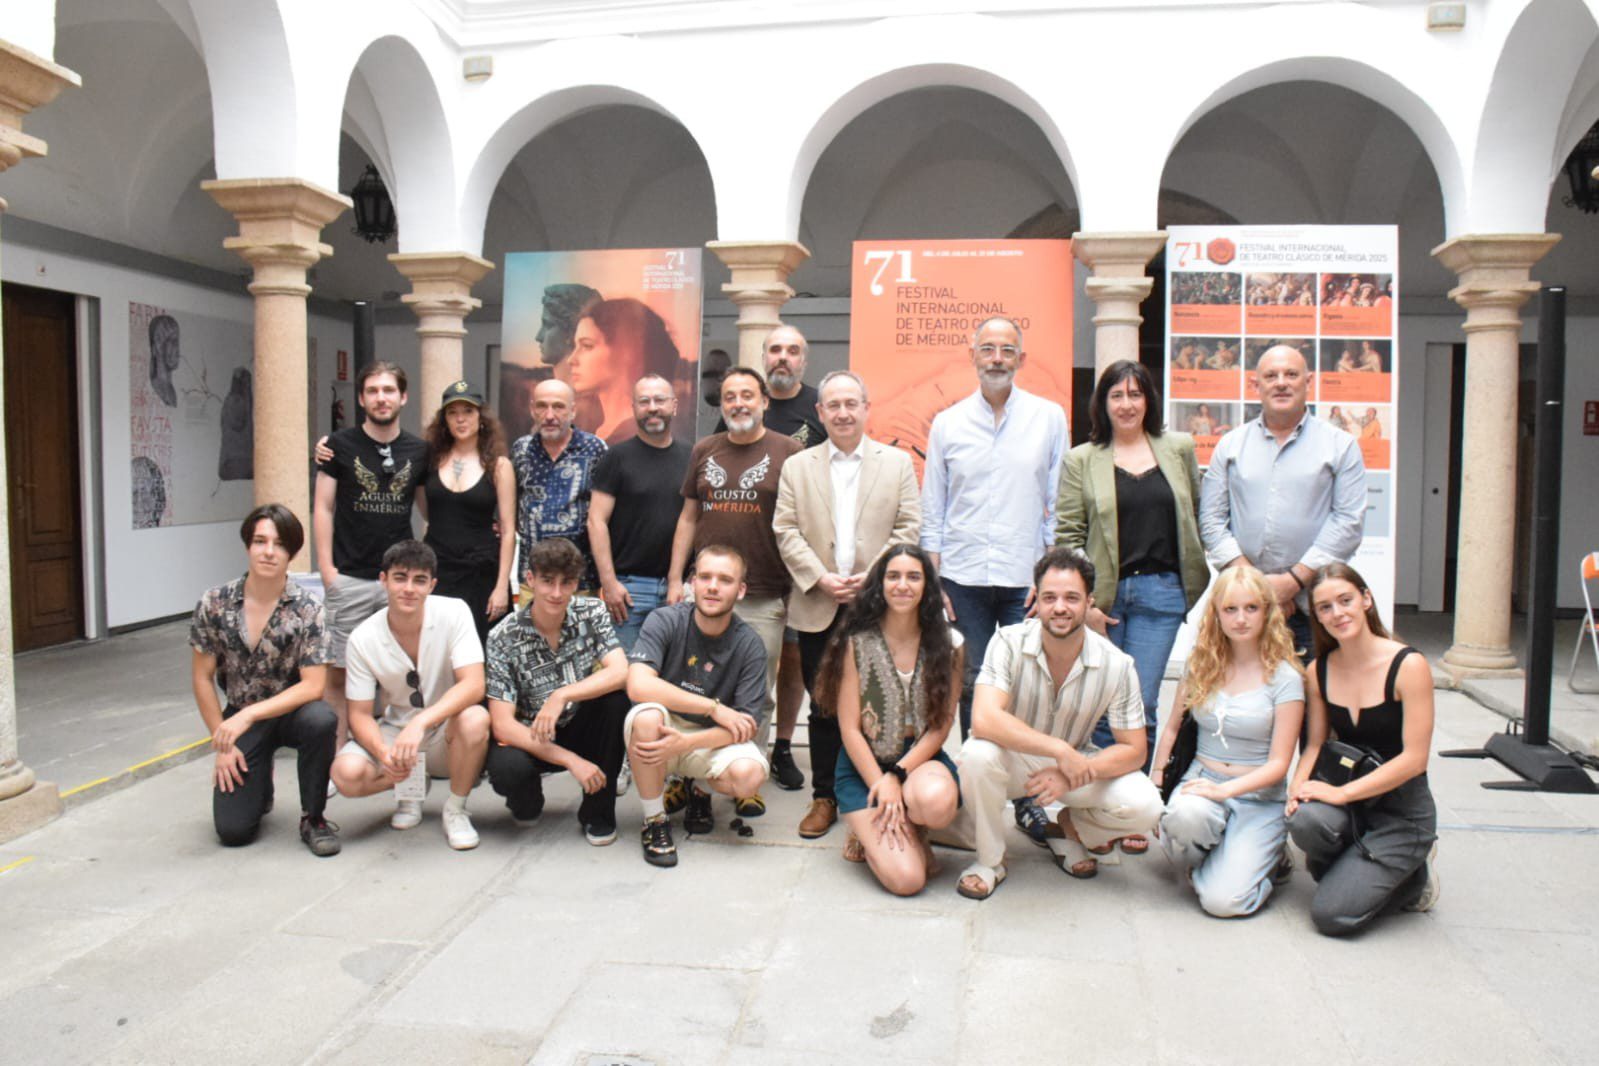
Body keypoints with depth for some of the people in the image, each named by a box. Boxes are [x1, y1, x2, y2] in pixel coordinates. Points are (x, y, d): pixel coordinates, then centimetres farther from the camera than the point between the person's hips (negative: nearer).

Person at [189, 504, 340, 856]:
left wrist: (249, 715, -28)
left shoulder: (307, 609, -14)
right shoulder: (214, 604, -8)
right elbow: (202, 678, -1)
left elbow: (313, 686, -19)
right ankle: (258, 781, 26)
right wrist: (222, 744, -4)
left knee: (320, 719, -38)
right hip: (240, 718, 1)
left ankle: (312, 818, -13)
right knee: (232, 830, -12)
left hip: (290, 711, -1)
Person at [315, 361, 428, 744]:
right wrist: (326, 568, -5)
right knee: (339, 673, 0)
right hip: (349, 578, -2)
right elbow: (323, 509, 2)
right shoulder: (340, 445, 2)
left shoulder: (418, 450, 8)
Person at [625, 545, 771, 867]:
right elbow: (638, 685, -29)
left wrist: (686, 744, -31)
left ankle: (699, 788, 10)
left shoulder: (750, 644, -10)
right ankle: (654, 821, -12)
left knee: (749, 776, -29)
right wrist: (714, 707, -27)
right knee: (646, 716, -35)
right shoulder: (666, 621, -14)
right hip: (665, 729, -1)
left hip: (713, 740, 1)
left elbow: (745, 726, -14)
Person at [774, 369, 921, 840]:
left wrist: (872, 577, -10)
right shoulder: (796, 467, 10)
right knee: (823, 707, 7)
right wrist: (821, 579, -10)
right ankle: (824, 798, 18)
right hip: (818, 608, 1)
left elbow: (908, 529, 2)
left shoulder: (898, 463, 8)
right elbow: (786, 531, 3)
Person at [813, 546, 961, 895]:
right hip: (864, 763, -2)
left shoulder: (947, 643, -2)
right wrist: (879, 786, -17)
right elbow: (849, 728, -7)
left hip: (920, 758, 2)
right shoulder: (856, 642, -7)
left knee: (937, 800, -37)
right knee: (906, 879, -20)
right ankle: (871, 830, 14)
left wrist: (896, 776, -15)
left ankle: (913, 831, 1)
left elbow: (942, 725, -3)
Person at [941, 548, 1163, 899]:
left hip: (1075, 763, 2)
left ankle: (1070, 828, 11)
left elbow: (1134, 750, -11)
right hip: (1014, 758, -2)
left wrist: (1074, 772, -28)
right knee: (978, 753, -36)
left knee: (1144, 806, -24)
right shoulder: (1009, 643, -22)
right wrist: (1060, 750, -37)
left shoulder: (1116, 665, -16)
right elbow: (984, 720, -35)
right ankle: (990, 860, -9)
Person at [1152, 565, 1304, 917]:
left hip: (1259, 796, -2)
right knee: (1185, 815, -38)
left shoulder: (1285, 677, -6)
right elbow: (1172, 729, 12)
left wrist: (1225, 789, -22)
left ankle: (1265, 858, 13)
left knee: (1223, 900, -21)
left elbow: (1278, 764, -8)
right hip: (1201, 780, 2)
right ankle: (1197, 860, -1)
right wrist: (1155, 787, 1)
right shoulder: (1201, 666, 5)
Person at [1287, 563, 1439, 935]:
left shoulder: (1409, 665, -15)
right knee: (1305, 821, -34)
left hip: (1401, 809, -4)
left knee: (1331, 915, -15)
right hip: (1349, 802, 4)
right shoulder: (1320, 671, 1)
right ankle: (1355, 867, 1)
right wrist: (1299, 786, -15)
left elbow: (1414, 758, -18)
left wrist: (1340, 793, -22)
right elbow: (1316, 744, 6)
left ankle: (1413, 878, 14)